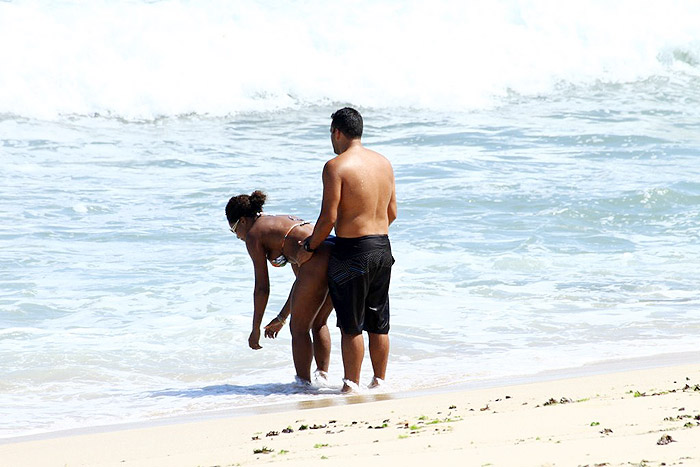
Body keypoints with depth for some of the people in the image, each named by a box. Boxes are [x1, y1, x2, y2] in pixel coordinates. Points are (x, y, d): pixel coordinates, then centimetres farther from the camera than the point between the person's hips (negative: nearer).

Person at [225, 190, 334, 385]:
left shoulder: (254, 234, 9)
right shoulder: (284, 221, 33)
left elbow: (262, 287, 6)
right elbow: (302, 277, 34)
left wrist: (256, 328, 14)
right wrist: (282, 318, 38)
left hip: (317, 263, -8)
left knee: (299, 329, 8)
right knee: (319, 323, 23)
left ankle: (303, 383, 10)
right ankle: (322, 376, 21)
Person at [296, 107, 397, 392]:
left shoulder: (336, 166, -13)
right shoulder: (383, 163, 8)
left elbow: (328, 218, -16)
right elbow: (391, 212, 13)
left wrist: (310, 248, -2)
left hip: (352, 251, -7)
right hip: (383, 249, 7)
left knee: (351, 326, 1)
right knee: (378, 324, 15)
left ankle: (352, 385, 5)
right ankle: (380, 380, 22)